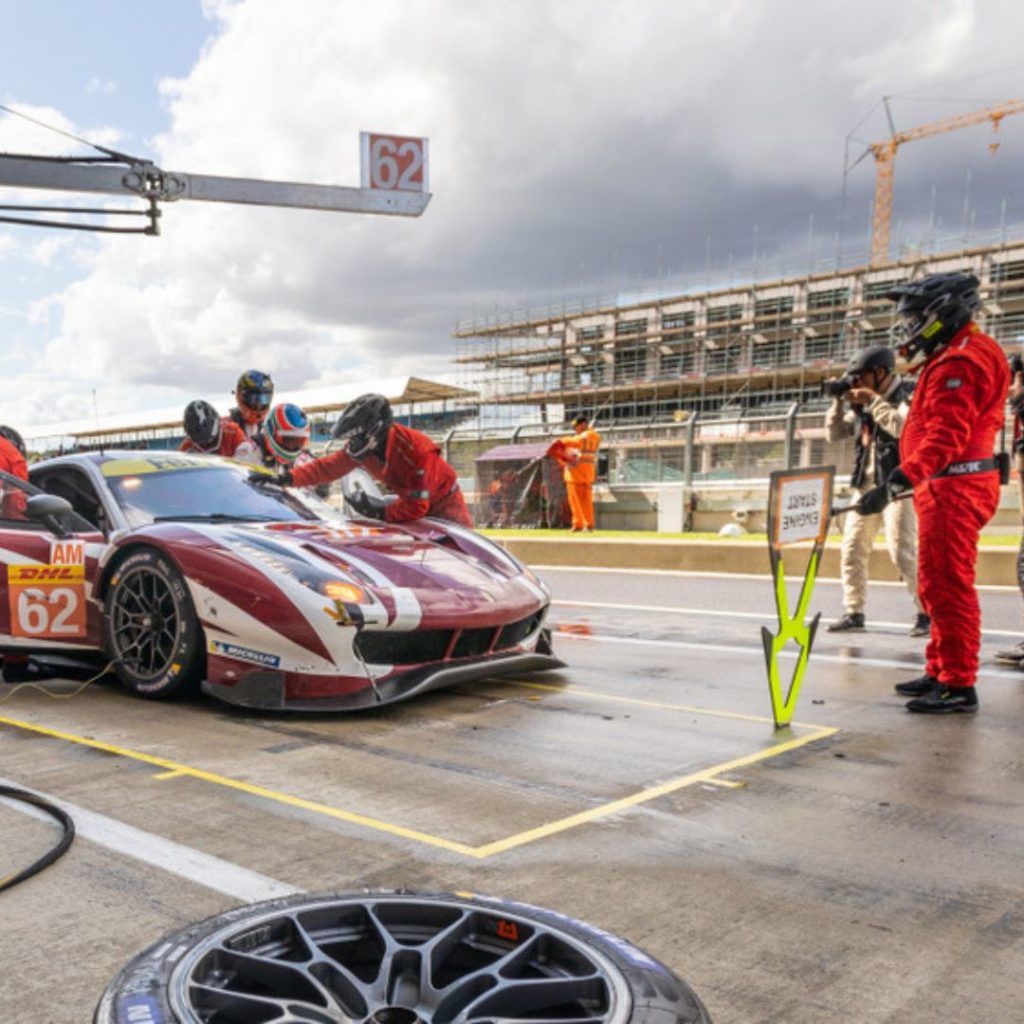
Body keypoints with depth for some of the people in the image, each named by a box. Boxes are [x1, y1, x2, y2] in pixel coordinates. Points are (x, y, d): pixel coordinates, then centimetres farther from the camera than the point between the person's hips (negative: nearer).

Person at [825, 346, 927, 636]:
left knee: (902, 551, -14)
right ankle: (854, 613, 13)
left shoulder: (908, 395, -6)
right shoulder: (862, 403, 13)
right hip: (867, 486, 7)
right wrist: (839, 401, 3)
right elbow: (833, 434, 15)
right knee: (852, 550, 5)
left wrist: (874, 400, -16)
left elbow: (903, 427, -25)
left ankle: (926, 613, -3)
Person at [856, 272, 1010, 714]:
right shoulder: (952, 358, 19)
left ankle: (959, 685, -4)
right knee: (938, 586, 16)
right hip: (948, 487, 11)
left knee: (947, 586, -8)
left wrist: (898, 481, -33)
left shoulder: (959, 362, -15)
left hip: (954, 489, -11)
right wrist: (905, 480, 19)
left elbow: (946, 437, -26)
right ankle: (940, 672, 26)